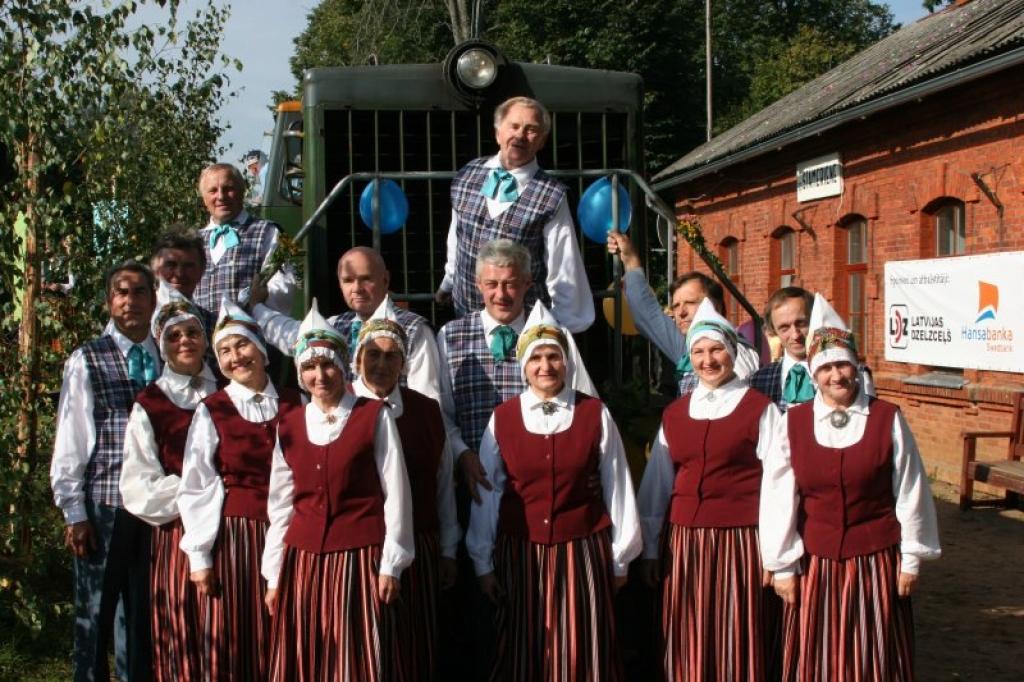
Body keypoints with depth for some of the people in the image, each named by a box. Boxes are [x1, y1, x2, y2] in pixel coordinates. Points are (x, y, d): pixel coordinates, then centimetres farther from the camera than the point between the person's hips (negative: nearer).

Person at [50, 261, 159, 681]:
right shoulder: (86, 362, -2)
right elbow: (69, 442, -3)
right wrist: (74, 513, -7)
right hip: (102, 508, -3)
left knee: (143, 615, 14)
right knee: (94, 615, 7)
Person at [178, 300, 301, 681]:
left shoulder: (293, 406, 5)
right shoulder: (211, 412, -3)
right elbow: (195, 489, -3)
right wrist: (198, 556, -5)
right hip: (231, 536, -2)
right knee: (230, 643, 3)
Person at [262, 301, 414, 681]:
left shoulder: (375, 417, -2)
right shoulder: (289, 428, 10)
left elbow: (396, 494, -3)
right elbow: (280, 506, 11)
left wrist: (391, 563, -6)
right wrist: (274, 575, 10)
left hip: (360, 562, -4)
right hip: (302, 562, 4)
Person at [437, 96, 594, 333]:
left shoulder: (551, 197, -14)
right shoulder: (466, 176, -2)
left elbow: (563, 269, -10)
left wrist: (564, 329, -8)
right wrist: (448, 283, 22)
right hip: (464, 315, 4)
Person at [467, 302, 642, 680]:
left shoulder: (595, 414, -2)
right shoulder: (502, 419, 0)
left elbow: (617, 489, 2)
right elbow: (486, 494, 4)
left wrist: (620, 559, 5)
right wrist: (483, 562, 6)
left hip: (583, 551, -1)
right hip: (520, 553, 1)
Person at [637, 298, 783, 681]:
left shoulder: (759, 410, -3)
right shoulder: (674, 414, 11)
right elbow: (657, 484, 13)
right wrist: (650, 549, 14)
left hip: (741, 542, -4)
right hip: (684, 542, 4)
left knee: (739, 647, 4)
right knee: (688, 648, 9)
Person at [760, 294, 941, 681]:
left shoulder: (887, 420, -5)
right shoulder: (794, 423, -5)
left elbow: (910, 493, 0)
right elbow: (777, 499, -2)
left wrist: (911, 560, 3)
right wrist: (782, 566, 0)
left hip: (876, 563, -1)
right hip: (815, 565, 1)